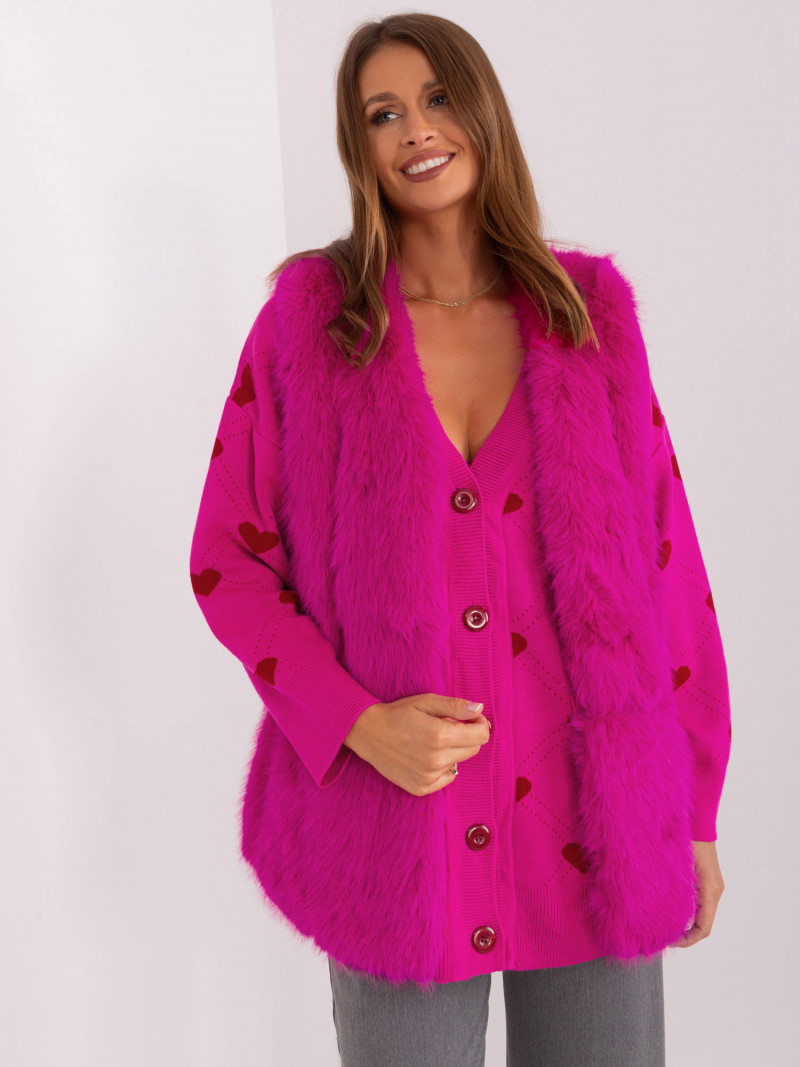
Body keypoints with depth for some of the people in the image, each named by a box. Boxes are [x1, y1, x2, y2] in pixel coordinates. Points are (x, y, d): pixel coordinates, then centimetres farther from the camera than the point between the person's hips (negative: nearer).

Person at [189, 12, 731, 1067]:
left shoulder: (590, 311, 2)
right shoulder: (309, 318, -2)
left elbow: (665, 553, 4)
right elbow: (228, 561, 0)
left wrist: (696, 808, 5)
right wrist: (358, 723, -15)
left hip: (592, 825, 2)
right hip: (397, 822, -1)